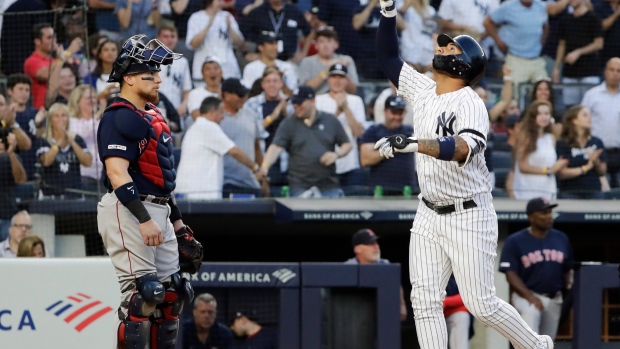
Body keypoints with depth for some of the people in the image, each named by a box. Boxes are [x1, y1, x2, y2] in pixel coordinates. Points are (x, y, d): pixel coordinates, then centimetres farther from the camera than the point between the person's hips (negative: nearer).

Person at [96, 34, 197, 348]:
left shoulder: (153, 116, 19)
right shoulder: (119, 118, -12)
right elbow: (117, 173, -21)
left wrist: (177, 221, 23)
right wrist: (144, 220, -27)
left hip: (157, 212, 10)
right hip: (128, 212, -10)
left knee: (169, 293, 9)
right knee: (140, 294, -14)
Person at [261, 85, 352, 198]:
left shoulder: (331, 121, 8)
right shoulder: (288, 125, 3)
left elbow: (347, 145, 15)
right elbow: (275, 147, -8)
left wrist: (336, 154, -6)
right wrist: (265, 167, -25)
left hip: (329, 186, 1)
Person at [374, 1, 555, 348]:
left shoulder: (469, 104, -18)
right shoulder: (423, 90, 5)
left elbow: (463, 149, -37)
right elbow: (388, 57, 13)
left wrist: (413, 144, -51)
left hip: (469, 216, -7)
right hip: (429, 215, 7)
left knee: (481, 303, -3)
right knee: (425, 300, -3)